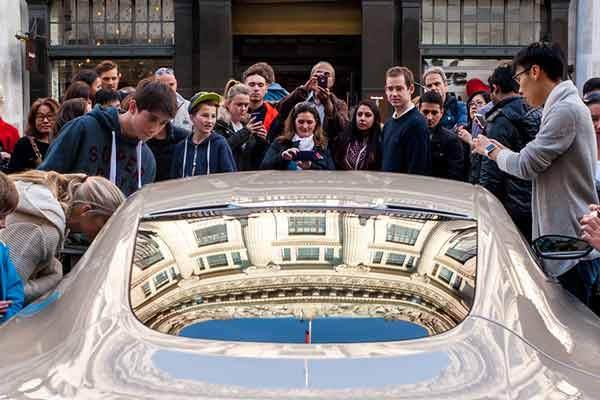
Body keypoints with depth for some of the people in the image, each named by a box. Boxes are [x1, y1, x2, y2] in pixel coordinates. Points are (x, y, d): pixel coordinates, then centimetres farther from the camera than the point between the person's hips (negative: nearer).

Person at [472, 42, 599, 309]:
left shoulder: (566, 109, -16)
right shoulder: (566, 106, 17)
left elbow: (527, 165, -17)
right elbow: (538, 165, 19)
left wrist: (492, 150, 0)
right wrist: (504, 152, 11)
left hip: (573, 247, -10)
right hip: (563, 240, 10)